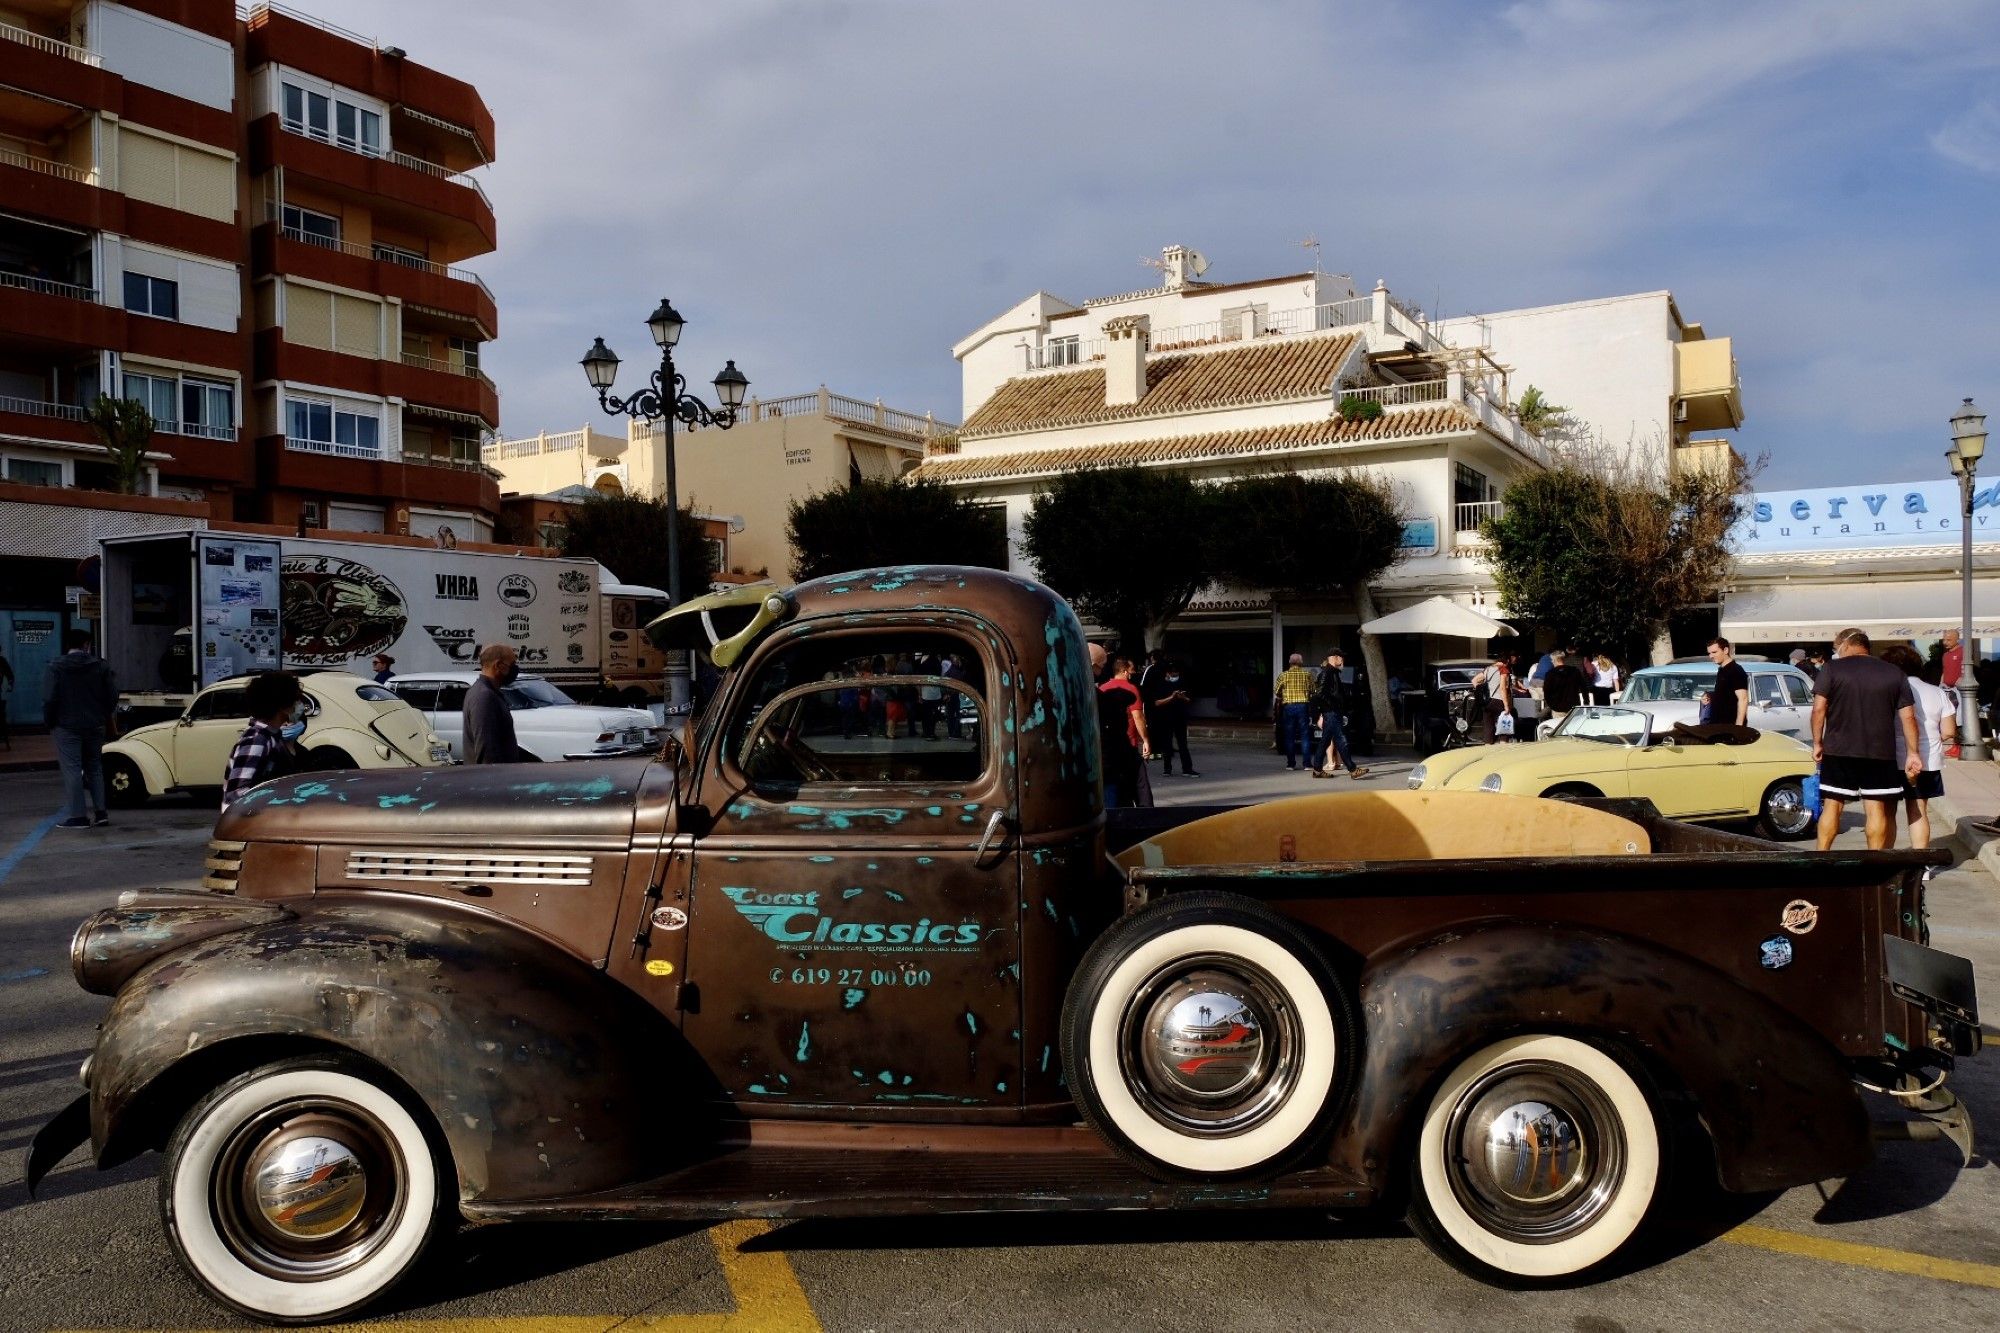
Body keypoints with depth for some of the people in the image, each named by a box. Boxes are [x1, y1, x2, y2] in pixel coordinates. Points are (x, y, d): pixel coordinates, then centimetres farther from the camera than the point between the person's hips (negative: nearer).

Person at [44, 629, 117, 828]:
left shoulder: (58, 667, -7)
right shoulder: (100, 666, 1)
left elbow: (49, 698, -10)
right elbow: (112, 695, 3)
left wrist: (49, 722, 4)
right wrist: (105, 717, 19)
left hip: (67, 727, -3)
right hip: (95, 726, 4)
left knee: (72, 770, -2)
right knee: (95, 768, 13)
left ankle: (77, 816, -3)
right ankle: (100, 812, 10)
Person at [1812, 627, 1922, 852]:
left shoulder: (1832, 669, -2)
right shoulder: (1895, 674, 7)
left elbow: (1819, 708, -8)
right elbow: (1908, 717, 4)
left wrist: (1817, 743, 0)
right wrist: (1913, 752, 7)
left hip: (1838, 751, -1)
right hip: (1880, 753, 1)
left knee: (1832, 805, 6)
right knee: (1877, 808, 5)